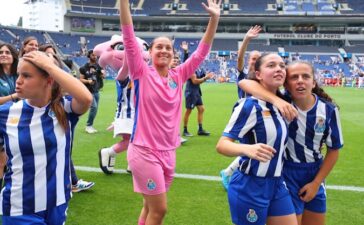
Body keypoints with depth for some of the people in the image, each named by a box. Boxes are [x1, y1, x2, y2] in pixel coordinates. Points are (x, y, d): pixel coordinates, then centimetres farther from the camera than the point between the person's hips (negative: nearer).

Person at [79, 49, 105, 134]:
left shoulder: (98, 66, 5)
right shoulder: (85, 68, -6)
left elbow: (103, 76, -3)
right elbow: (81, 79, -6)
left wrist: (102, 73, -26)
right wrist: (88, 81, -24)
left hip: (96, 91, 5)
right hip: (89, 91, -5)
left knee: (95, 108, 10)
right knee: (94, 107, -18)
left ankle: (90, 126, 23)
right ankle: (88, 126, -6)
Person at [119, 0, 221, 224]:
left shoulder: (179, 76, 4)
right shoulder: (142, 73, -7)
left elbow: (202, 52, 6)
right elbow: (129, 37, -15)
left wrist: (214, 18, -2)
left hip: (168, 151, 5)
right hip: (145, 151, -5)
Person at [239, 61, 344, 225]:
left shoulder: (329, 110, -12)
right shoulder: (283, 103, -20)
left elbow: (333, 150, -1)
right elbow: (244, 83, -32)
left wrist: (316, 183, -1)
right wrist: (275, 100, -46)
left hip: (315, 174, 4)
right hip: (287, 173, -4)